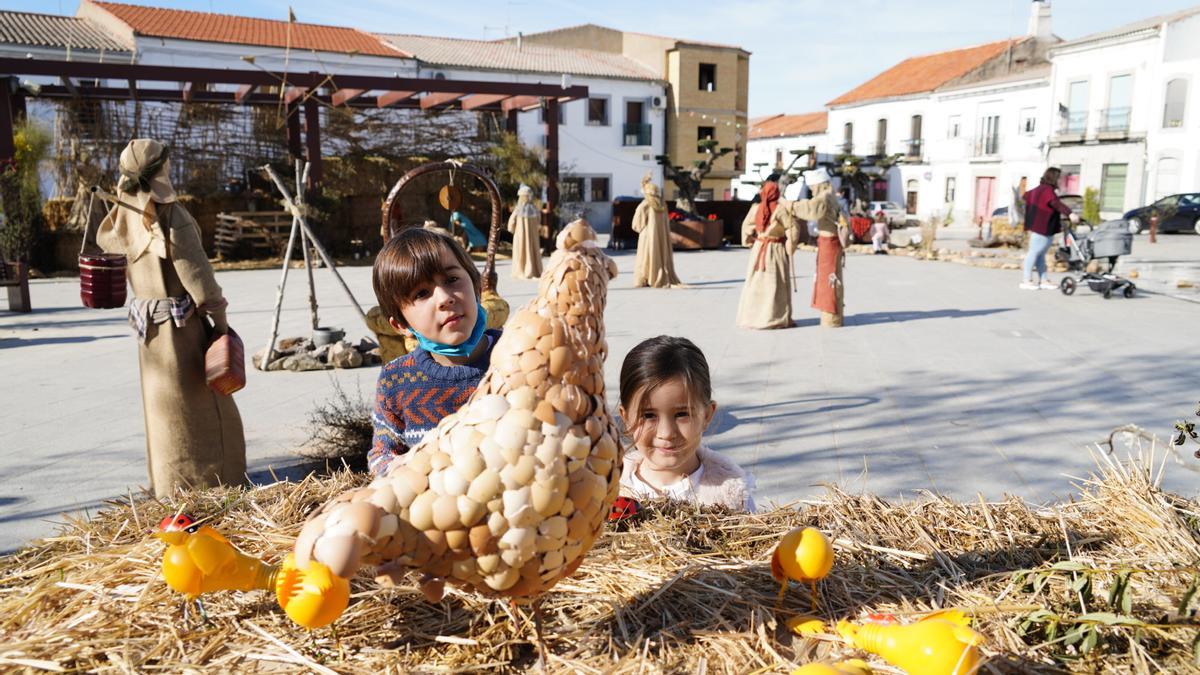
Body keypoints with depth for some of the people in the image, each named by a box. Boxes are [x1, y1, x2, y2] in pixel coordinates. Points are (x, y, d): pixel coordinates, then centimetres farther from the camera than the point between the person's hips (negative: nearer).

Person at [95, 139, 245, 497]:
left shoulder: (128, 212, 4)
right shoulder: (172, 213, -17)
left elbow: (104, 238, 26)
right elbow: (194, 270, -18)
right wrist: (219, 315, -11)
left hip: (147, 320, 7)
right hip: (180, 320, -7)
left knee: (163, 401, 15)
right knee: (200, 403, 1)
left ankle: (169, 482, 25)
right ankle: (211, 479, 7)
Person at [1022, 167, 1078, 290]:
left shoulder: (1040, 189, 15)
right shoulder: (1048, 190, -16)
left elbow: (1027, 195, 34)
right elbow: (1056, 204, -33)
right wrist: (1070, 214, -45)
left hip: (1039, 227, 11)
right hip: (1042, 228, -11)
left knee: (1040, 254, 11)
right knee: (1034, 252, -6)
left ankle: (1043, 280, 16)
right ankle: (1026, 280, -3)